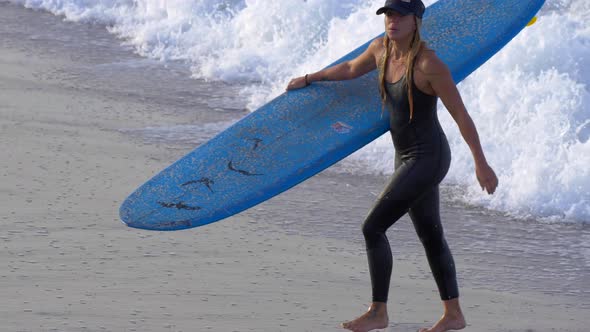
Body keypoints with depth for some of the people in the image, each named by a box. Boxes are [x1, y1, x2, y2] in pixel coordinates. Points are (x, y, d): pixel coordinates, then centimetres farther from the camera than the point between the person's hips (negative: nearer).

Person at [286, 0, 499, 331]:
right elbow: (352, 69, 22)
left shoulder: (429, 64, -22)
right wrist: (310, 79, 34)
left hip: (428, 158, -9)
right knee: (431, 236, 16)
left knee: (373, 227, -9)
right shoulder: (381, 48, 0)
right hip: (408, 156, 9)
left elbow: (461, 114, -17)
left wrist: (481, 164, -15)